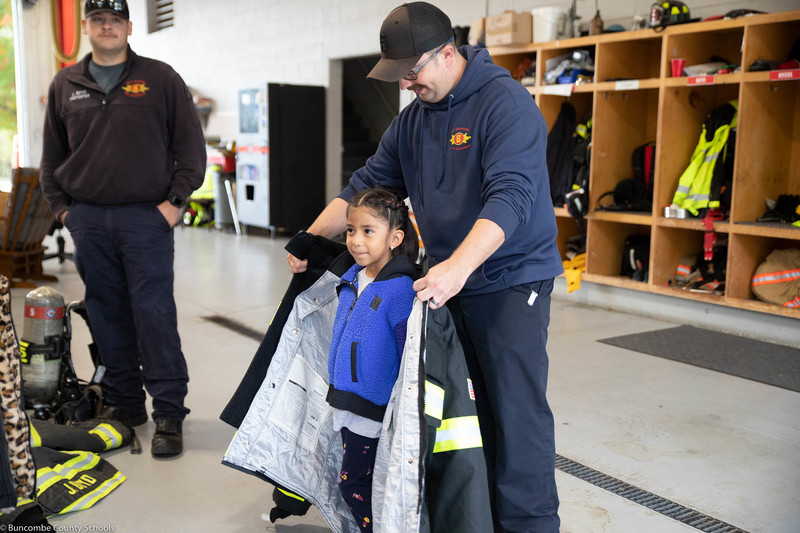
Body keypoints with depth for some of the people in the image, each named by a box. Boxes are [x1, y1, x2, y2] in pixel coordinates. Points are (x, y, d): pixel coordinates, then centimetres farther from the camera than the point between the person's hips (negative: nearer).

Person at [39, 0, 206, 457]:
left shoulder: (160, 79, 3)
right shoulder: (65, 85, 13)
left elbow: (192, 146, 2)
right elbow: (52, 154, 20)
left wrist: (175, 200, -5)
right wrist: (61, 206, 11)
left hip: (147, 218, -4)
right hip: (88, 221, 4)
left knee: (154, 315, -6)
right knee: (107, 315, 9)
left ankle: (169, 412, 2)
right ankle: (124, 403, 21)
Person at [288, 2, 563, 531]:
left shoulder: (506, 103, -14)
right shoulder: (413, 118, 10)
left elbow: (510, 197, -27)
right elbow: (368, 184, 14)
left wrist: (459, 265, -38)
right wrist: (313, 237, 4)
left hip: (510, 279, -7)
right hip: (447, 281, 7)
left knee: (517, 410, -4)